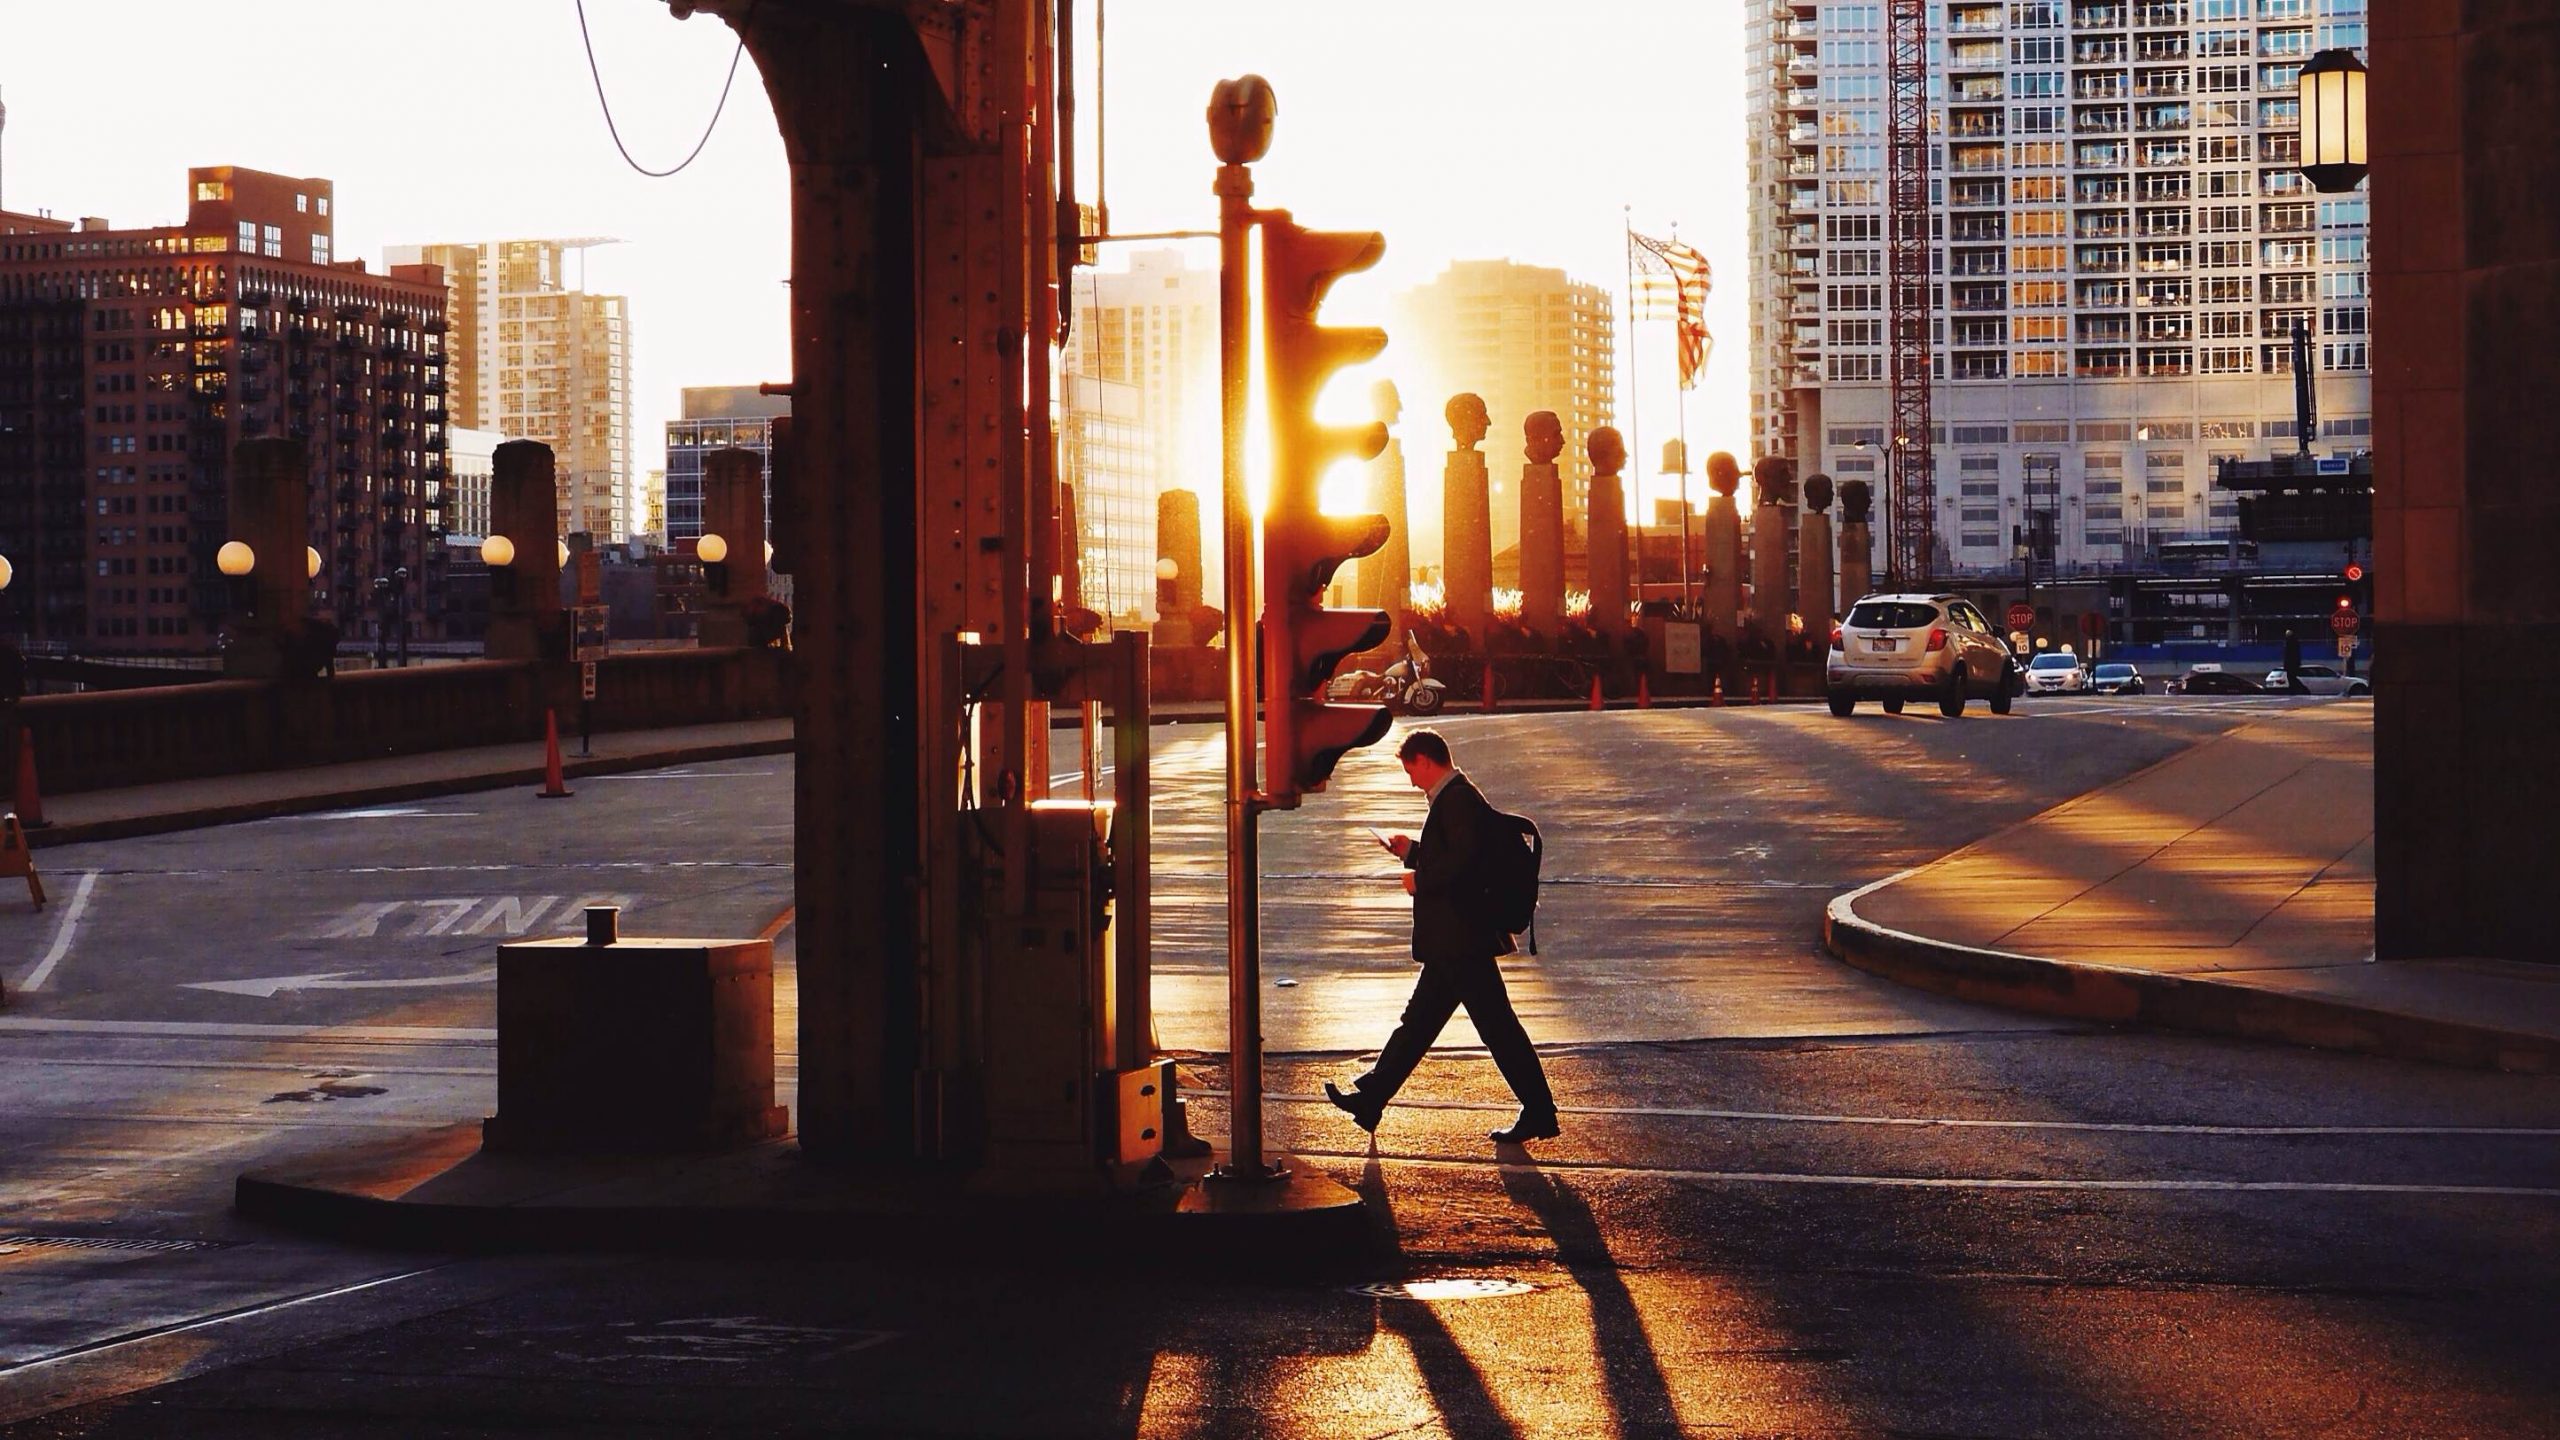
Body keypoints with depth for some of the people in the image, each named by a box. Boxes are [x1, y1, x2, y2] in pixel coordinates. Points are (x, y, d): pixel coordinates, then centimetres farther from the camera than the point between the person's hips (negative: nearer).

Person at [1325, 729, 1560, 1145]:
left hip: (1461, 942, -11)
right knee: (1418, 1021, 14)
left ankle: (1539, 1114, -1)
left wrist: (1420, 880, -14)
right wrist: (1412, 851, 18)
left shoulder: (1458, 799, -16)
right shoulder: (1455, 797, 16)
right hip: (1451, 942, 11)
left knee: (1497, 1026, -5)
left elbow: (1462, 862, -27)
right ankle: (1370, 1099, 21)